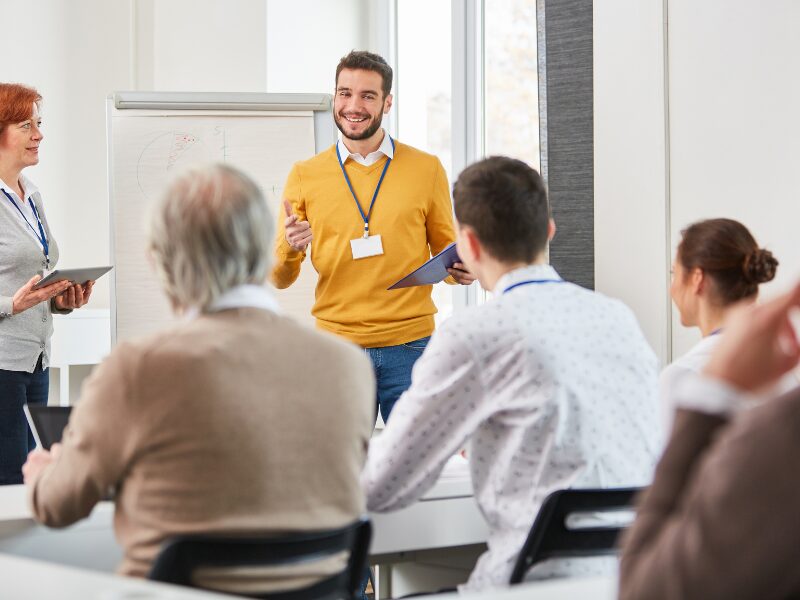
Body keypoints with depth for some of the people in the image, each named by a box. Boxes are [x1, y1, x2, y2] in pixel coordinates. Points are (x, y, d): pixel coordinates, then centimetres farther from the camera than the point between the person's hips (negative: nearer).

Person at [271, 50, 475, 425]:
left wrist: (461, 270, -10)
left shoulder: (426, 169, 5)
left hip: (410, 347, 0)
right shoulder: (305, 176, 5)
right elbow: (280, 280, 7)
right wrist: (289, 249, -15)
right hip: (337, 347, 0)